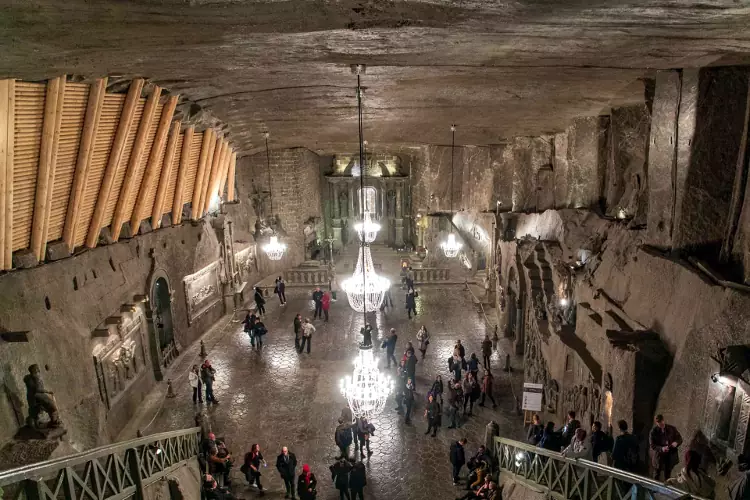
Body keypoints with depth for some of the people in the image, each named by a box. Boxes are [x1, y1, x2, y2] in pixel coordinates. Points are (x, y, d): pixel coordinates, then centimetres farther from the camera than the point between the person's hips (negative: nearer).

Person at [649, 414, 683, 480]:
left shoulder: (672, 429, -3)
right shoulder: (653, 432, -11)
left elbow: (680, 439, 4)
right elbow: (652, 445, -11)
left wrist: (676, 443, -18)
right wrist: (661, 448, -28)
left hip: (670, 456, 2)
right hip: (659, 456, -2)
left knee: (668, 475, 16)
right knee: (657, 475, 9)